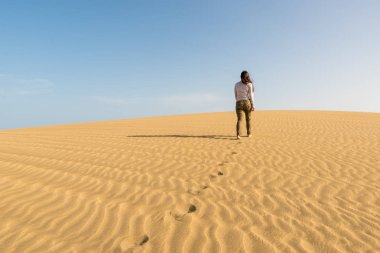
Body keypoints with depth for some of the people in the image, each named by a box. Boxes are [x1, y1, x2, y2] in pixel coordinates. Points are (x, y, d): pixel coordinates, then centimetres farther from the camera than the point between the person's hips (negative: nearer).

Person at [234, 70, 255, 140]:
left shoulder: (236, 84, 10)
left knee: (239, 120, -7)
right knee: (248, 119, 16)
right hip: (247, 102, -1)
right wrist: (253, 105, -2)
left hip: (239, 103, 1)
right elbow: (251, 95, -4)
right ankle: (249, 133, 26)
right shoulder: (249, 84, 1)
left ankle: (238, 135, -27)